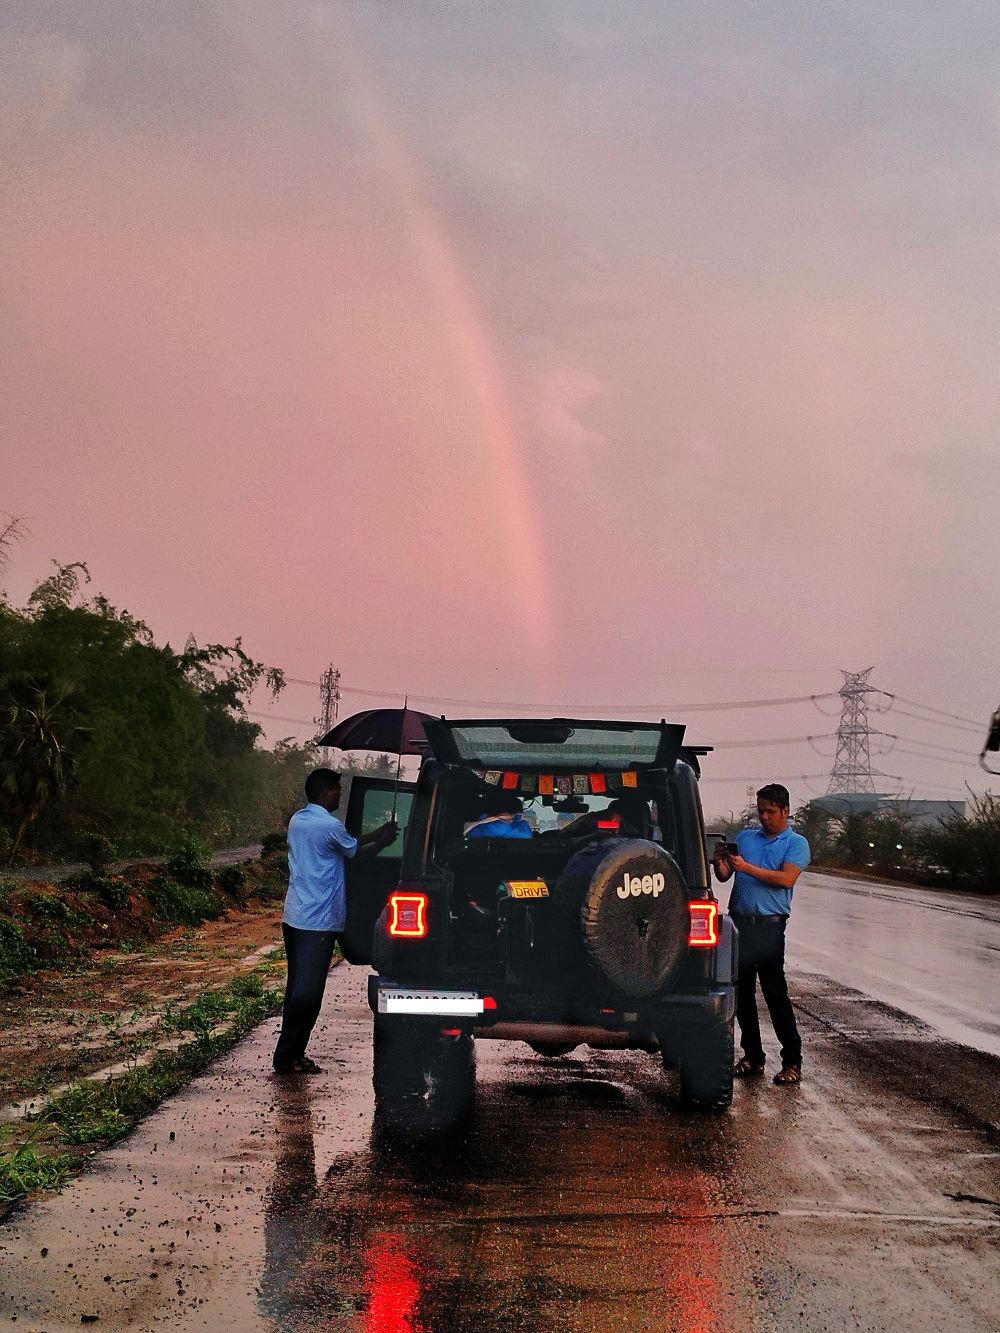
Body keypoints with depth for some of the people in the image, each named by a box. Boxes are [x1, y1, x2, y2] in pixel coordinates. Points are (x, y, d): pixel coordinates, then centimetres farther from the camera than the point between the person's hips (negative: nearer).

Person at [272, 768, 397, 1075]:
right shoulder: (328, 825, -17)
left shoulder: (298, 820, 11)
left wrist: (377, 834, 24)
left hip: (294, 917, 9)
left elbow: (347, 842, 19)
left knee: (299, 989, 14)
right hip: (317, 921, -9)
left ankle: (291, 1054, 18)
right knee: (307, 992, -4)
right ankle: (287, 1057, -2)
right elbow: (356, 851, 0)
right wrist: (383, 842, 17)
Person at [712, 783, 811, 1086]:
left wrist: (747, 867, -18)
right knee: (742, 994, 8)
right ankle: (752, 1056, 17)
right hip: (738, 922, 5)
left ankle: (792, 1061, -2)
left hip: (769, 926, -5)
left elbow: (786, 879, -13)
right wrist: (718, 861, -11)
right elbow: (724, 876, 12)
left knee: (776, 994, -7)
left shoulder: (796, 843, 3)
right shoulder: (745, 837, 17)